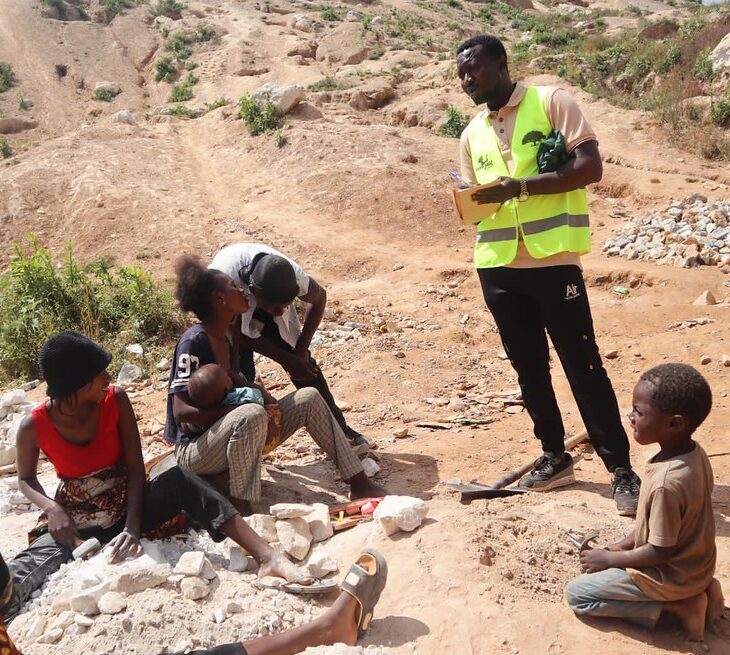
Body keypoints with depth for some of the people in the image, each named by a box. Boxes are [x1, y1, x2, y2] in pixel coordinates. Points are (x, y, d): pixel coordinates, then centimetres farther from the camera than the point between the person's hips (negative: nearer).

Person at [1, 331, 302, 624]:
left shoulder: (116, 401, -12)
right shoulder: (34, 426, -14)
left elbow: (135, 470, -12)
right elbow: (25, 479, 4)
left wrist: (133, 525, -25)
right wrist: (52, 509, -17)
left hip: (125, 509, 0)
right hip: (74, 525, 0)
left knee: (179, 479, -30)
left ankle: (268, 557, -40)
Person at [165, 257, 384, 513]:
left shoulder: (226, 336, 7)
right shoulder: (194, 341, -19)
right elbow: (181, 411, -23)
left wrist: (260, 395, -2)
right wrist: (243, 410, -25)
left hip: (233, 438, 9)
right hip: (194, 451, -9)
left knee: (309, 398, -1)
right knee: (252, 415, -39)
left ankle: (359, 483, 1)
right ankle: (241, 510, -27)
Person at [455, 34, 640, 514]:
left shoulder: (551, 102, -2)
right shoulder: (472, 134, 14)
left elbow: (591, 167, -12)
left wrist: (519, 186, -19)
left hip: (552, 260, -6)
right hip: (497, 267, 6)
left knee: (583, 365, -3)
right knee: (528, 367, 13)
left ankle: (621, 469, 7)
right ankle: (555, 457, 27)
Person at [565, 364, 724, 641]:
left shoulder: (667, 482, -34)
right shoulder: (694, 453, -7)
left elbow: (659, 552, -24)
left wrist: (609, 559, -11)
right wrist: (621, 546, 5)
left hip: (672, 575, -8)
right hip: (694, 563, 8)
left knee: (576, 593, -2)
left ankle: (675, 607, -4)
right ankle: (697, 590, 12)